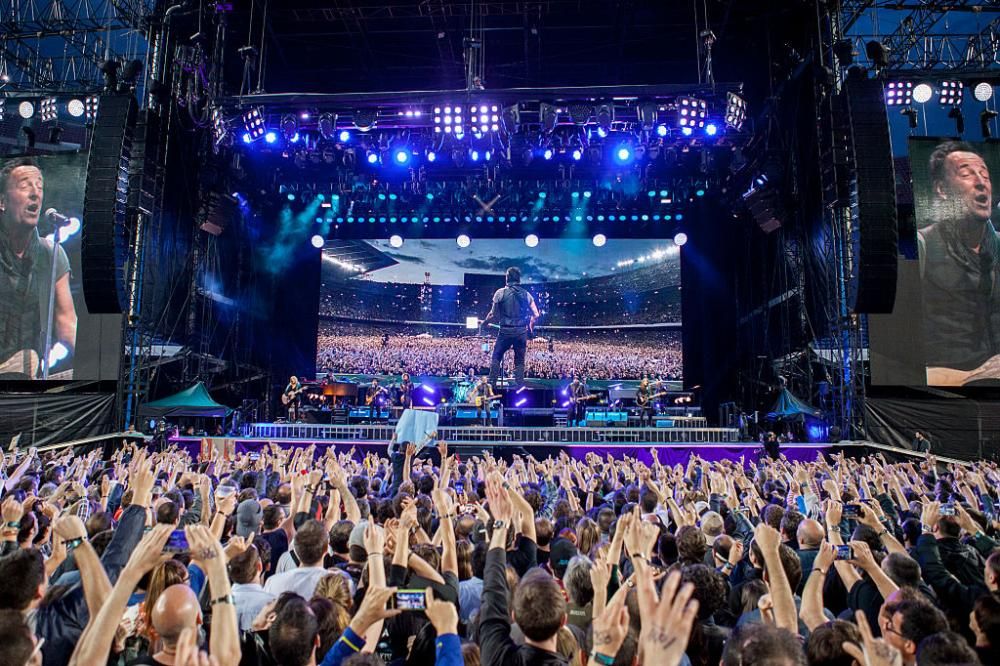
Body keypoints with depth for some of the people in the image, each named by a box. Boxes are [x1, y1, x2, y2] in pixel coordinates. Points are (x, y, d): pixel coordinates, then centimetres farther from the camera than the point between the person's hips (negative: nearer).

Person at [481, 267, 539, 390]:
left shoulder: (501, 292, -5)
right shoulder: (526, 294, 2)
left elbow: (494, 314, -5)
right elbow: (535, 315, 0)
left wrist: (485, 322, 14)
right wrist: (530, 328, 17)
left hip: (505, 330, -2)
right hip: (521, 331, 2)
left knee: (496, 358, 10)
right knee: (519, 361, 12)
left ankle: (492, 384, 7)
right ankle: (520, 386, 11)